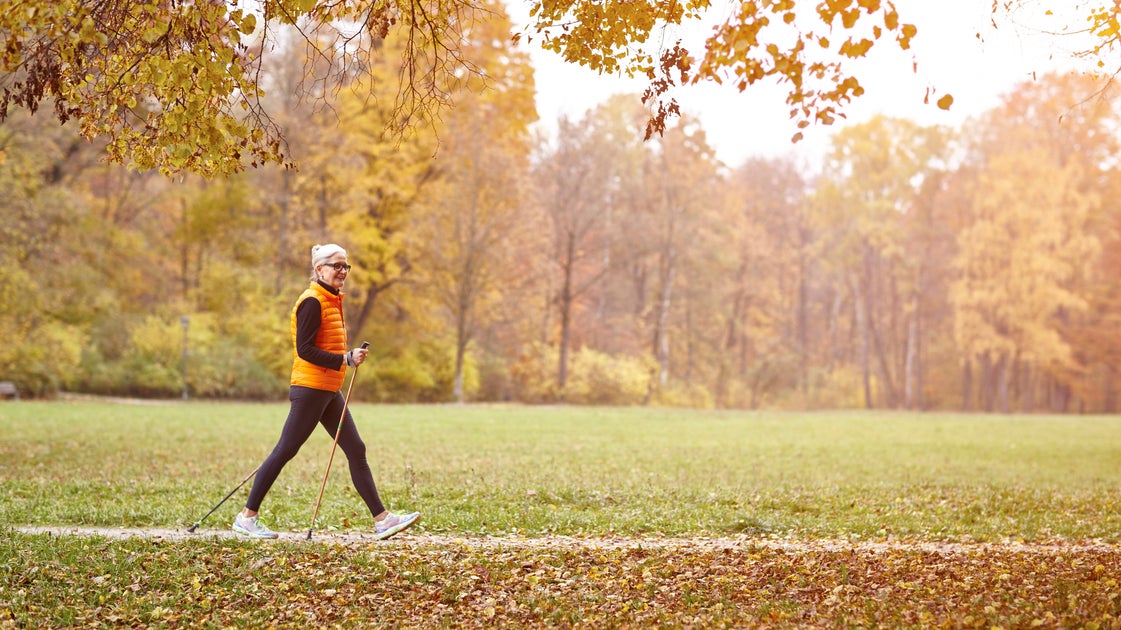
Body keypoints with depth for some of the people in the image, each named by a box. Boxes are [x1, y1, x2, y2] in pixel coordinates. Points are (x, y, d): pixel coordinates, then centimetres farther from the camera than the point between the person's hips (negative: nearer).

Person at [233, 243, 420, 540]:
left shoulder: (332, 300, 16)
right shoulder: (312, 301, -13)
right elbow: (305, 349, -20)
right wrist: (346, 359, -23)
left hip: (329, 392, 10)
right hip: (311, 389, -10)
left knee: (356, 450, 5)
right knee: (284, 451, -4)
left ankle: (382, 519, 6)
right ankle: (246, 517, 5)